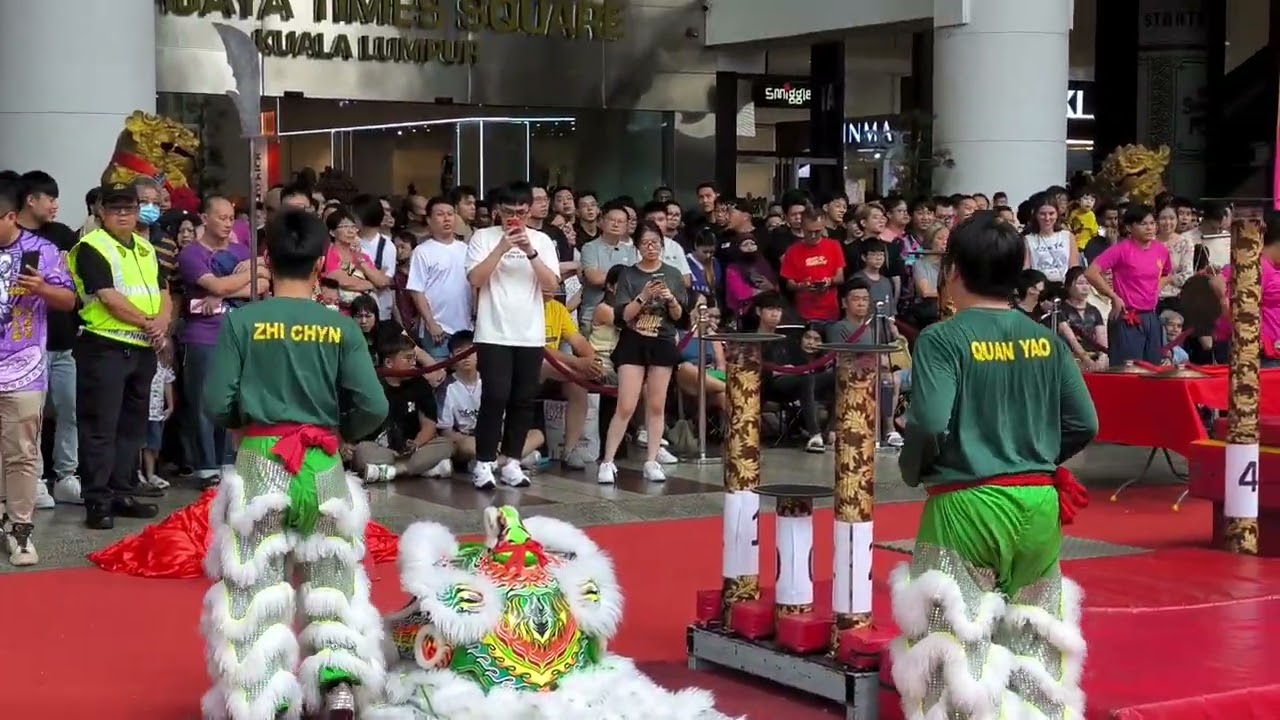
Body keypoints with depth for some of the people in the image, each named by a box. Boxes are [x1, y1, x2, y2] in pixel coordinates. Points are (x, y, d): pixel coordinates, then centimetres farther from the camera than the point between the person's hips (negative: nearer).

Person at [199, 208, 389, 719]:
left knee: (257, 584, 6)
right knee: (330, 579, 17)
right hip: (323, 466, 2)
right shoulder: (342, 328, -3)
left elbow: (216, 405, -9)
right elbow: (372, 408, -8)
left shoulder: (241, 322, -6)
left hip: (259, 463, -2)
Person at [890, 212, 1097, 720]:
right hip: (1040, 504, 5)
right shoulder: (1046, 340, 4)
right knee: (1032, 635, 17)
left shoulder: (942, 340, -10)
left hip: (969, 505, -5)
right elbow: (1084, 424, 4)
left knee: (959, 639, 3)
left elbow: (929, 424, -20)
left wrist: (912, 470, -1)